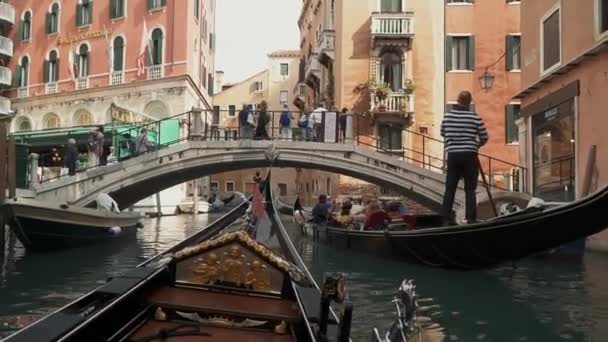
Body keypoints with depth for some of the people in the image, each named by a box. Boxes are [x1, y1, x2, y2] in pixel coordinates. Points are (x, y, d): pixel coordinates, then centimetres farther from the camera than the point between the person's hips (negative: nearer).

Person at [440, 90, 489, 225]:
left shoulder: (447, 116, 1)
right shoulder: (475, 117, -6)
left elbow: (443, 133, 15)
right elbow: (484, 138, 1)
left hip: (453, 155, 2)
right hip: (469, 155, -2)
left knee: (450, 188, 7)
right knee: (470, 189, 5)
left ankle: (446, 219, 7)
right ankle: (471, 219, 3)